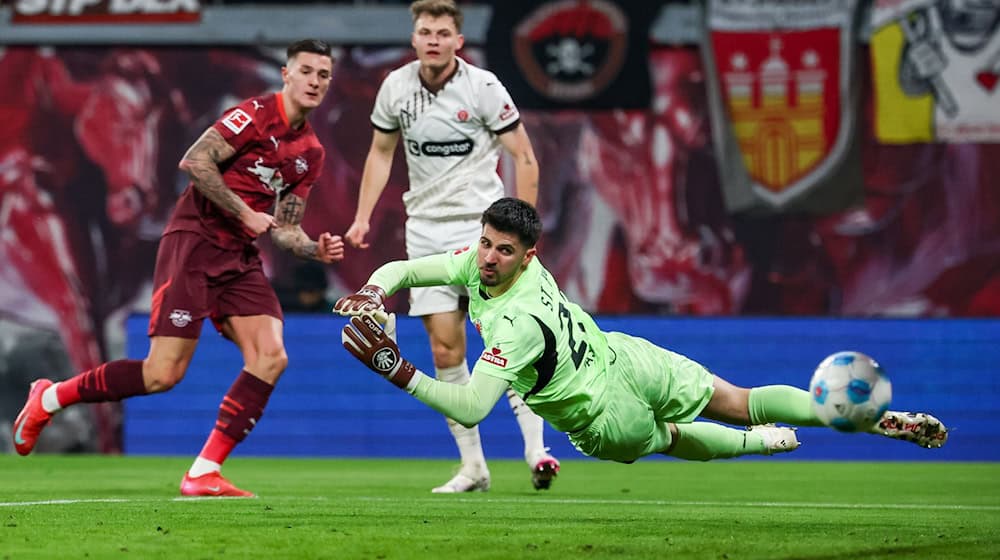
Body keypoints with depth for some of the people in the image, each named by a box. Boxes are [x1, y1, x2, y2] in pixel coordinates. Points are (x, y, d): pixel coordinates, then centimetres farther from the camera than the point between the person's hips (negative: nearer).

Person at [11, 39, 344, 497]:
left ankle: (204, 474, -9)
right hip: (194, 241, -7)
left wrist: (315, 250, -2)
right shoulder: (256, 115, -11)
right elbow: (195, 161, -20)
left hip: (240, 257, 8)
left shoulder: (311, 153, 13)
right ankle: (49, 398, 10)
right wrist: (244, 213, -18)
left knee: (271, 358, -13)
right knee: (163, 374, -12)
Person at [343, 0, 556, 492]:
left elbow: (524, 157, -4)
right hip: (425, 226, 4)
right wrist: (363, 216, 9)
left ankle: (536, 450, -14)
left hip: (480, 221, -4)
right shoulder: (396, 87, 2)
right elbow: (381, 152, 17)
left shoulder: (483, 87, -9)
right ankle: (473, 467, 5)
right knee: (444, 348, 0)